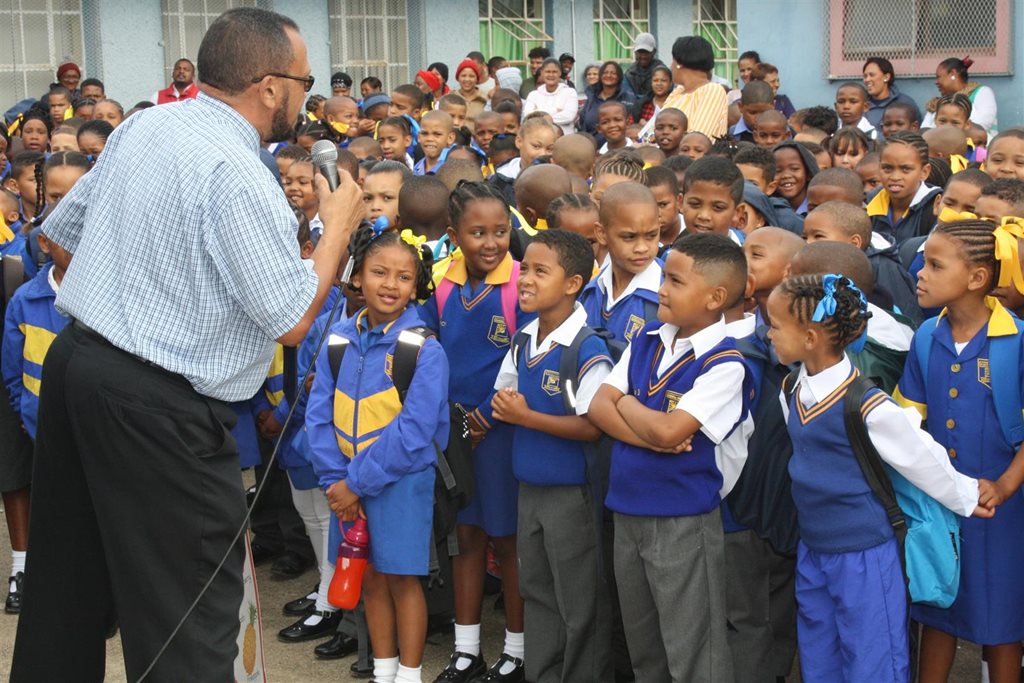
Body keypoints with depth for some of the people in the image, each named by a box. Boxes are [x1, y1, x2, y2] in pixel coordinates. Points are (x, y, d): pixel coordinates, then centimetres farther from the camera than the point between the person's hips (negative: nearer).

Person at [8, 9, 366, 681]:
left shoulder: (142, 126, 7)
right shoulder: (239, 176, -18)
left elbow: (62, 230, 17)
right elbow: (292, 320, -15)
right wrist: (339, 226, -2)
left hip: (73, 360, 9)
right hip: (159, 407, -9)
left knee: (66, 583, 20)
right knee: (190, 614, 2)